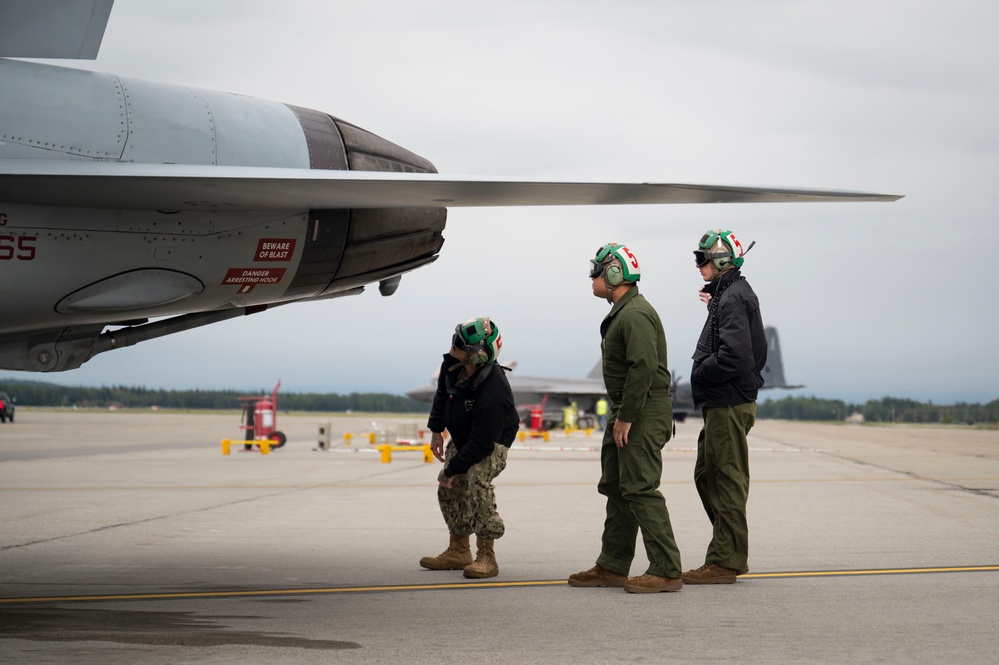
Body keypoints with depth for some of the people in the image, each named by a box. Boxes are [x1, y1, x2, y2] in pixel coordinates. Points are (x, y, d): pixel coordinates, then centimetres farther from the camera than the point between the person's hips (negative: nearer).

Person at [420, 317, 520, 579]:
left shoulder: (494, 395, -41)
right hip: (461, 436, 8)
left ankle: (486, 556, -24)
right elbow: (442, 393, 7)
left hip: (492, 441, -8)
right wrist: (436, 430, 6)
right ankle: (459, 551, 22)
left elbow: (480, 445, -34)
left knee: (477, 481, -29)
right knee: (450, 489, 5)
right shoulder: (452, 365, -19)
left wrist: (451, 470, -25)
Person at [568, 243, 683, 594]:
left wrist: (626, 418, -23)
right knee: (616, 487, 14)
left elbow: (644, 367, -25)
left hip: (644, 413, -11)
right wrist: (619, 417, 17)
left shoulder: (635, 314, -16)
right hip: (627, 413, 11)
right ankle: (612, 567, 21)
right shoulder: (622, 312, 19)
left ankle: (666, 571, -11)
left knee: (640, 489, -12)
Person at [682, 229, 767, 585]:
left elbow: (734, 357, -25)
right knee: (706, 475, 16)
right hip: (721, 404, 11)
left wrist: (700, 373, -11)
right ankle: (732, 555, 22)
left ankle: (724, 562, -1)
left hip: (729, 405, -11)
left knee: (728, 481, -6)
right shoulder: (729, 294, 17)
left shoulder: (733, 298, -16)